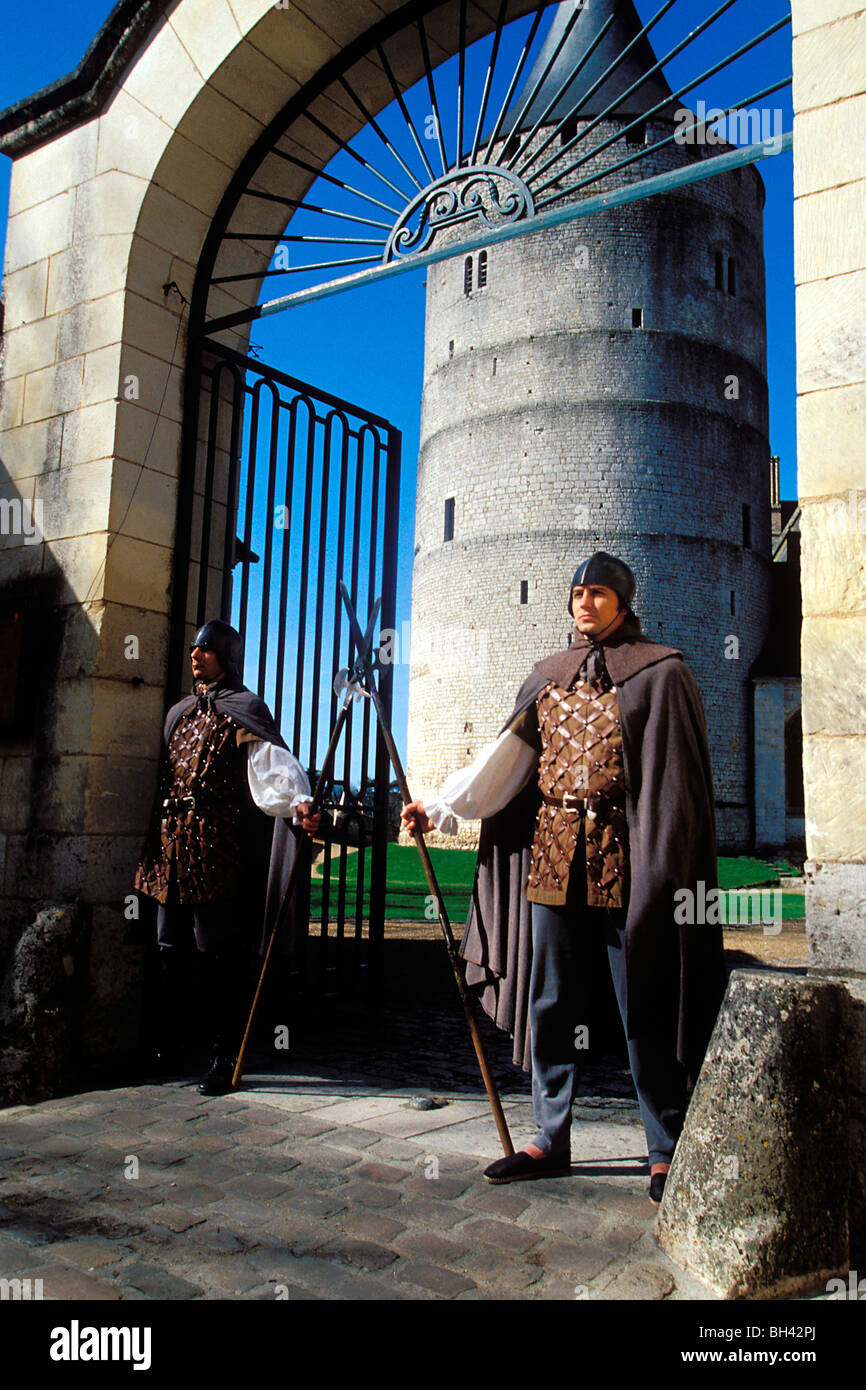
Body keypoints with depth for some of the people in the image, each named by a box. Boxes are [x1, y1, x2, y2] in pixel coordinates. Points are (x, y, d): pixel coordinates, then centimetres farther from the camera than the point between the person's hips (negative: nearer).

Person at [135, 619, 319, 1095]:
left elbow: (271, 761, -16)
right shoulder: (179, 712, 22)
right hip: (169, 842, 7)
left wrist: (298, 800, -35)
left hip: (215, 846, -7)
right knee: (167, 946, 11)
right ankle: (166, 1045, 24)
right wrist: (155, 838, 23)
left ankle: (223, 1056, 6)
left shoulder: (243, 709, -1)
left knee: (217, 950, -4)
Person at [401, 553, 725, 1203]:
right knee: (550, 1005, 9)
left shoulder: (660, 672, 0)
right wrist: (443, 804, 0)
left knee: (643, 1010, 3)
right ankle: (552, 1139, 23)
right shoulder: (550, 677, 13)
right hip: (553, 858, 5)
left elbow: (676, 781, -5)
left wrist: (661, 873, -11)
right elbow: (506, 757, 8)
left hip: (626, 861, -4)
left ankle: (666, 1149, 19)